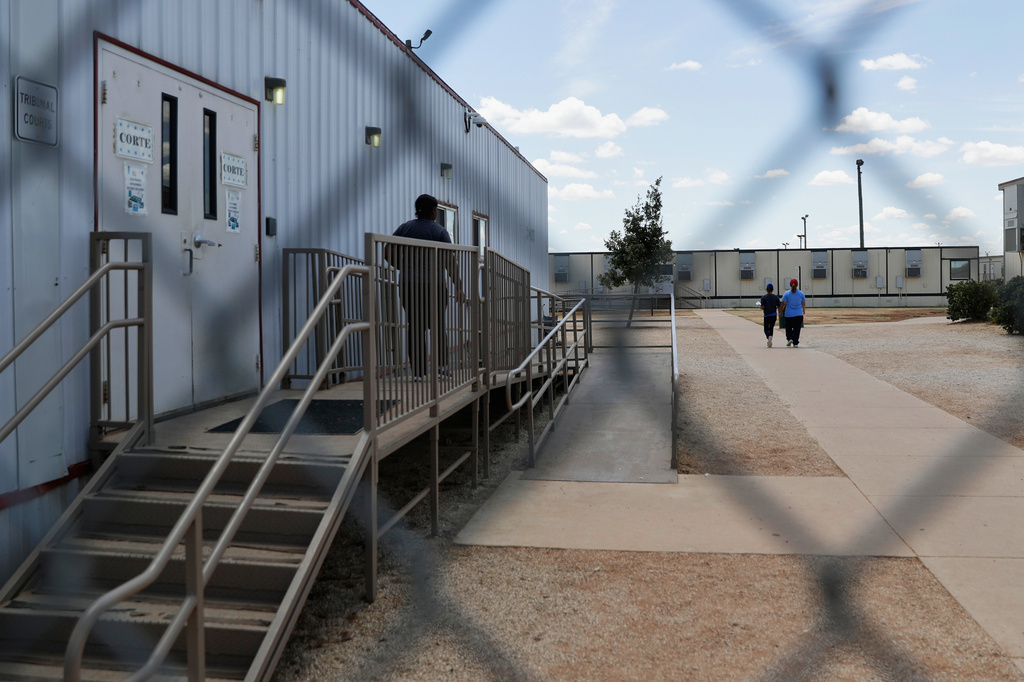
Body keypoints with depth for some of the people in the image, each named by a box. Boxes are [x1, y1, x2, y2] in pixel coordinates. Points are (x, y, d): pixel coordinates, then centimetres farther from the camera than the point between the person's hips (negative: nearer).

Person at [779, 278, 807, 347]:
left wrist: (781, 311, 7)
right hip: (799, 314, 1)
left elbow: (783, 304, -7)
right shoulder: (801, 293, 2)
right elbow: (803, 303, 10)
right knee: (797, 329, 4)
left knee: (788, 328, 14)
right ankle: (795, 343, 2)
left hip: (789, 315, -1)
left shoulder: (786, 293, -4)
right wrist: (803, 310, 29)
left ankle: (789, 338, -7)